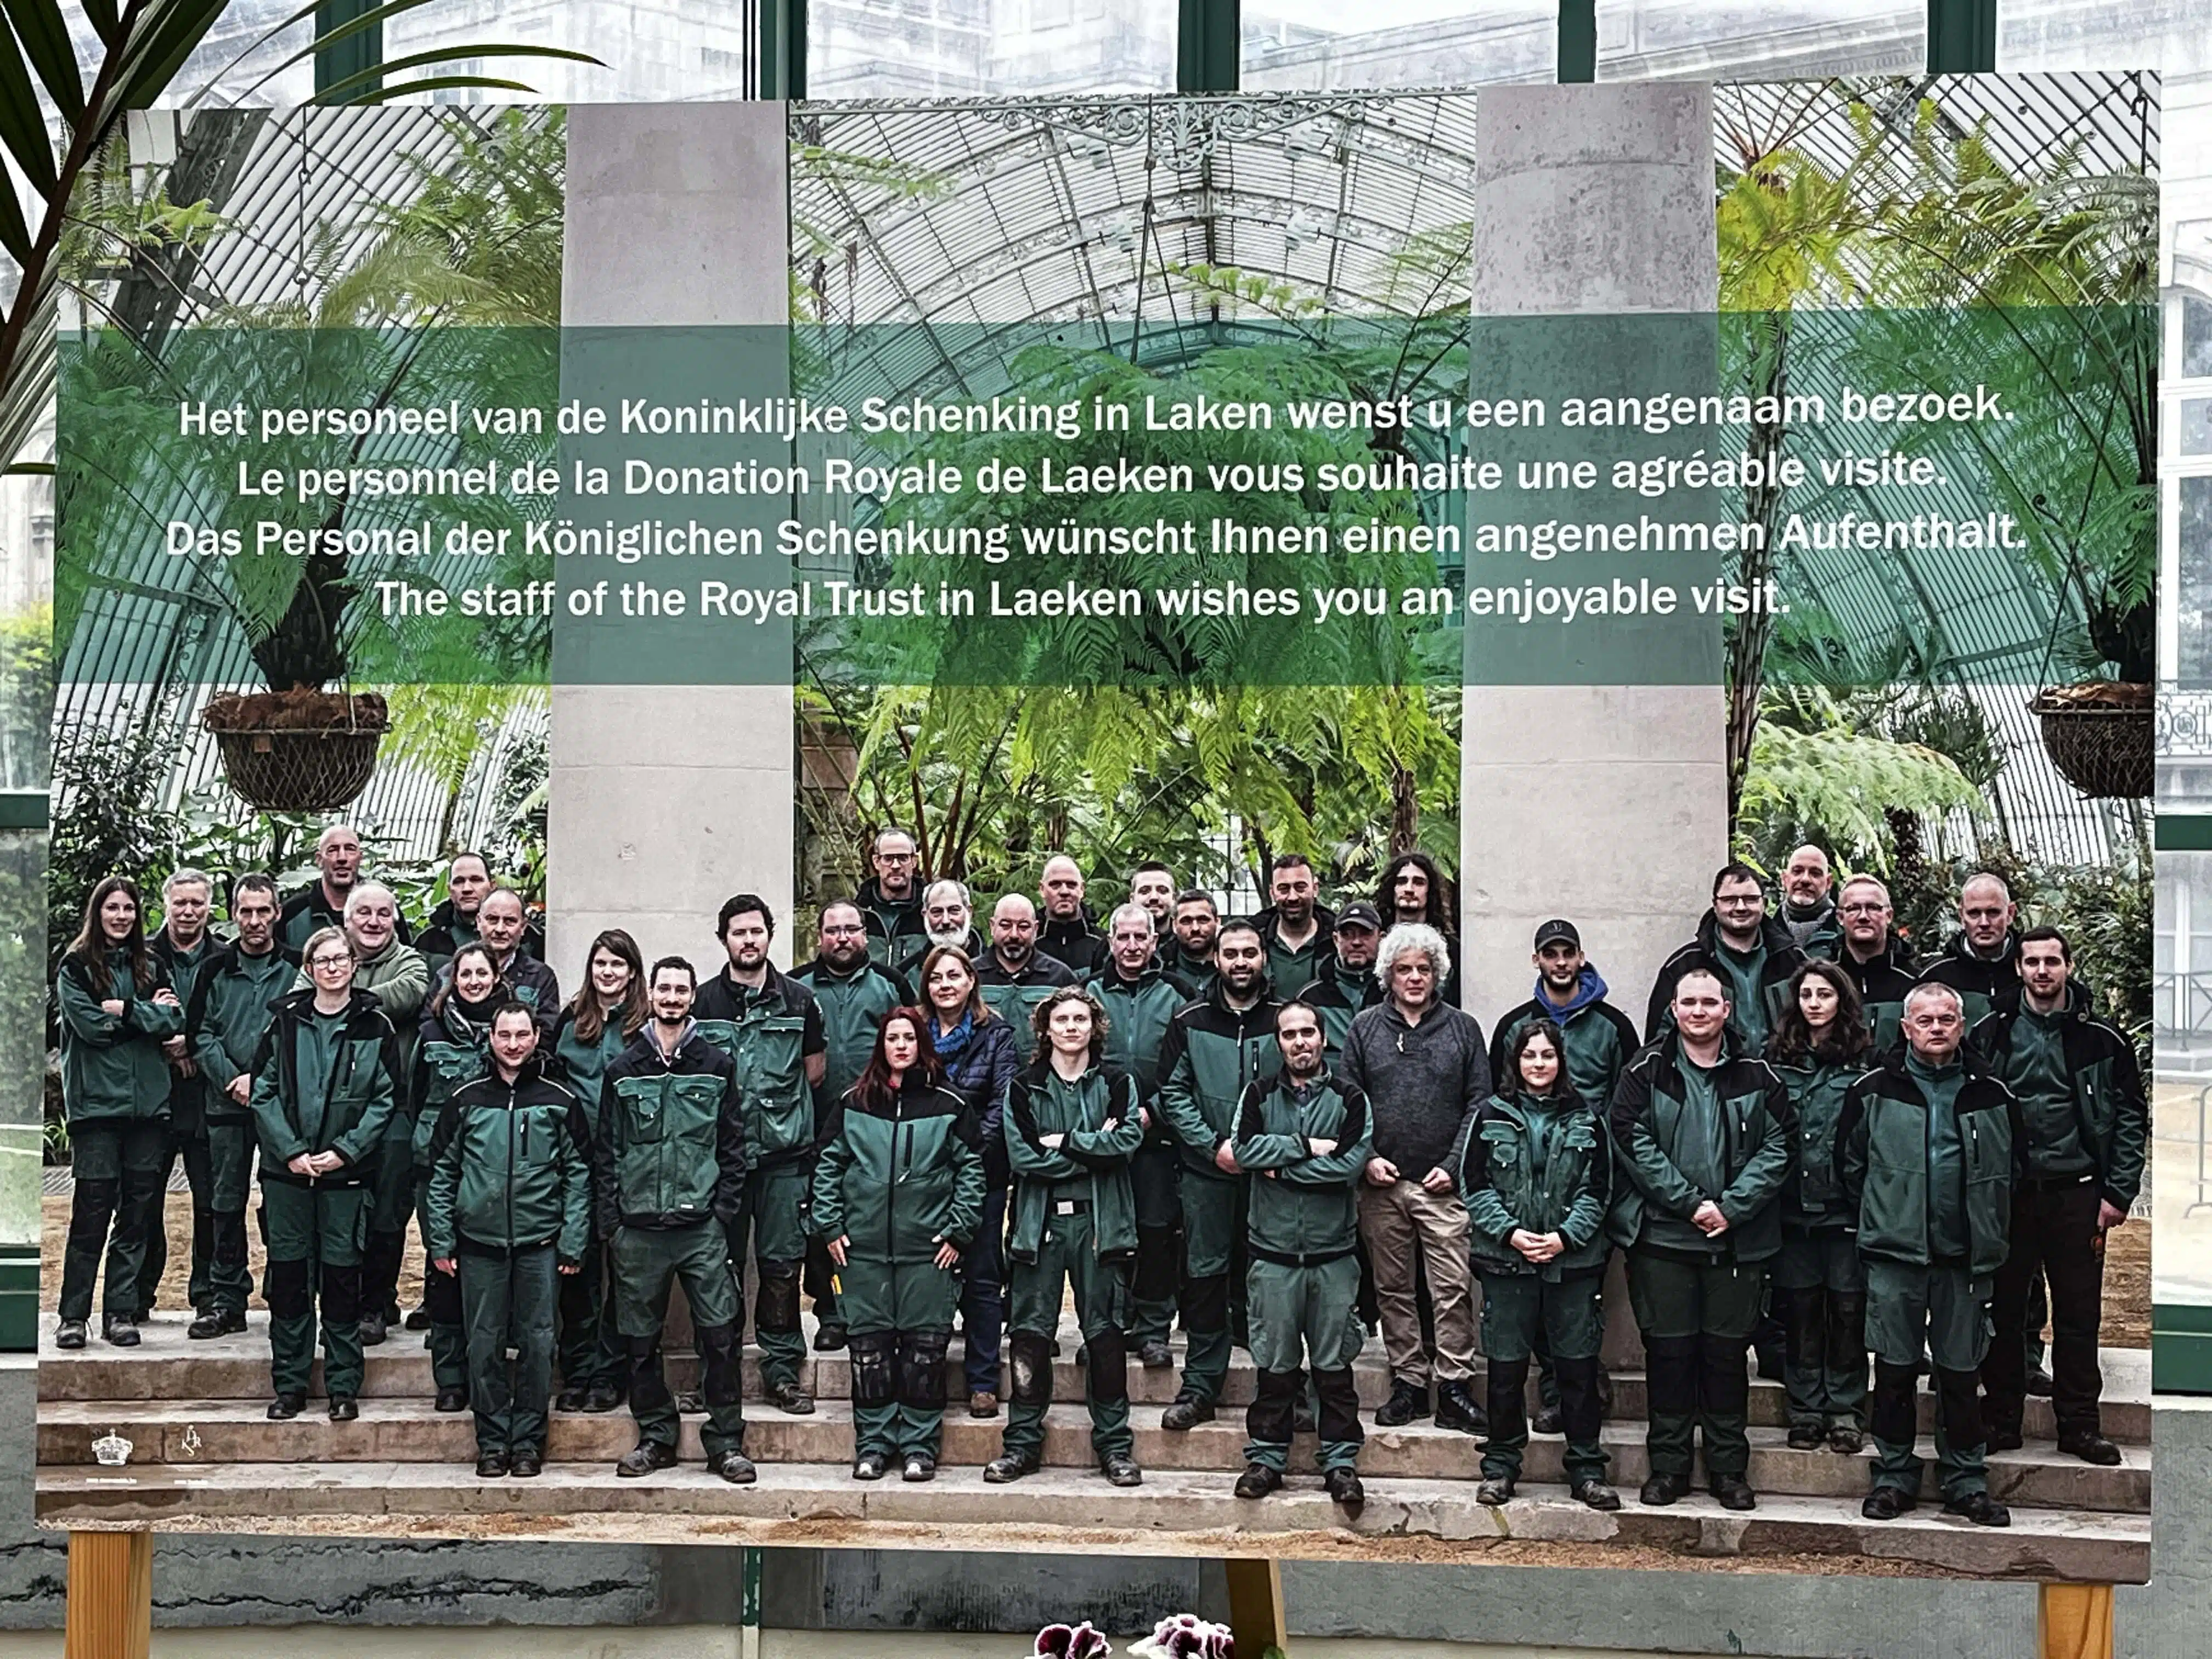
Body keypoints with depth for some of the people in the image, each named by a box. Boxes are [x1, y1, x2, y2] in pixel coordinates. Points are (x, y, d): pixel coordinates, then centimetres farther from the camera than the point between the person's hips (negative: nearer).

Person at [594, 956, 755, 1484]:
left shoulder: (716, 1066, 6)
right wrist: (609, 1219, 0)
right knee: (641, 1340, 6)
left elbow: (733, 1145, 6)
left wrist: (725, 1210, -3)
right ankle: (655, 1436, 18)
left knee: (720, 1333, -5)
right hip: (638, 1227, 1)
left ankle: (726, 1442, 3)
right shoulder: (622, 1070, 7)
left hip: (702, 1225, -1)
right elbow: (606, 1151, 7)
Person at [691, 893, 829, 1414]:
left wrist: (777, 1100, 7)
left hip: (784, 1156, 0)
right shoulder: (703, 1001, 5)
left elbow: (815, 1072, 14)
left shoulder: (799, 1001, 7)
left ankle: (782, 1369, 9)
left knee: (782, 1263, 2)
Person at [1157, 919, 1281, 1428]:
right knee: (1205, 1275, 0)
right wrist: (1215, 1146, -9)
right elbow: (1173, 1094, 1)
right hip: (1206, 1172, 0)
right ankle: (1199, 1388, 5)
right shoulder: (1190, 1022, 3)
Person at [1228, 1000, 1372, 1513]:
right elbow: (1246, 1149, -9)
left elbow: (1351, 1163, -12)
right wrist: (1309, 1148, -13)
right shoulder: (1259, 1095, 7)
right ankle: (1266, 1457, 13)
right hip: (1273, 1251, 1)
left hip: (1334, 1251, -1)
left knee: (1334, 1363, 3)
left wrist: (1282, 1163, -11)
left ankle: (1341, 1461, 10)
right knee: (1274, 1362, 5)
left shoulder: (1349, 1099, 3)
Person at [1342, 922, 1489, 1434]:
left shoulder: (1462, 1028, 7)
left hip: (1443, 1185, -1)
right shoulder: (1365, 1029, 9)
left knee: (1454, 1289, -7)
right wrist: (1366, 1156, -5)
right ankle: (1408, 1382, 15)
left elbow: (1479, 1102, 5)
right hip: (1382, 1183, 2)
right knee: (1394, 1288, 7)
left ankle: (1454, 1387, -3)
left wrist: (1455, 1165, -5)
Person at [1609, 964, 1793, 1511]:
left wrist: (1731, 1206, -11)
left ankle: (1729, 1468, 17)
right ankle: (1669, 1464, 15)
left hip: (1738, 1239, 1)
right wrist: (1689, 1202, -14)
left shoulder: (1757, 1076, 4)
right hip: (1662, 1236, -1)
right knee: (1668, 1349, 5)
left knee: (1728, 1352, 7)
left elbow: (1778, 1146, 0)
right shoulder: (1646, 1071, -1)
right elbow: (1632, 1141, -8)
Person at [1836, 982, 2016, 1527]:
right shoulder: (1873, 1091, 1)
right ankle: (1893, 1476, 13)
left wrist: (1990, 1229, 11)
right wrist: (1880, 1217, 4)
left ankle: (1966, 1480, 15)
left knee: (1962, 1372, 6)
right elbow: (1850, 1164, 8)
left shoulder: (1993, 1097, 6)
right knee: (1895, 1369, 3)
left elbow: (2010, 1169, 16)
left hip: (1966, 1256, 1)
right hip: (1895, 1255, -1)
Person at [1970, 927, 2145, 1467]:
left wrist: (2118, 1193, -2)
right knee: (2003, 1311, 6)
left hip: (2076, 1194, 0)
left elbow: (2131, 1119, 4)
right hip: (2006, 1194, 0)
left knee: (2079, 1314, 5)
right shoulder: (1990, 1034, 3)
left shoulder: (2101, 1041, 3)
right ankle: (2002, 1417, 16)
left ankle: (2080, 1423, 15)